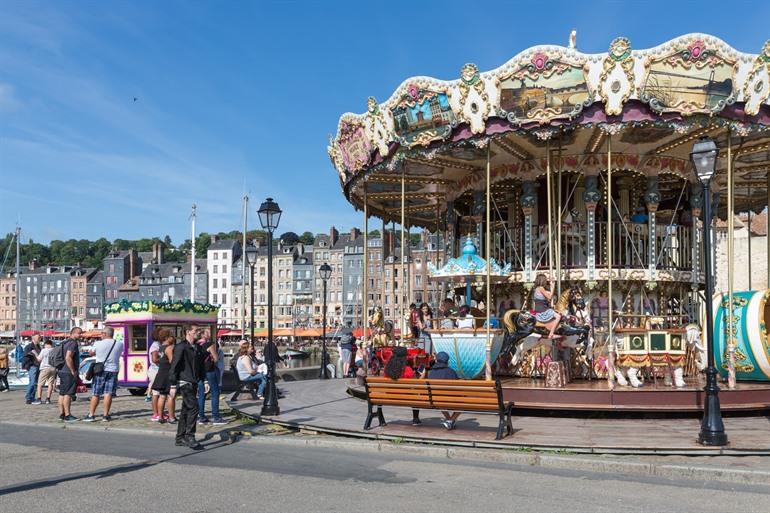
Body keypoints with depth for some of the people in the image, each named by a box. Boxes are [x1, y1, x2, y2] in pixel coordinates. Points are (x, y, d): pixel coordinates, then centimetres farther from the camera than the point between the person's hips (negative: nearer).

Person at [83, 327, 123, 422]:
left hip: (100, 370, -1)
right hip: (113, 370, 1)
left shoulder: (98, 344, -7)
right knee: (108, 394, 0)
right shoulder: (120, 344, -1)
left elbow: (91, 353, 10)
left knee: (95, 394, 6)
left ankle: (90, 415, 7)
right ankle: (105, 415, -1)